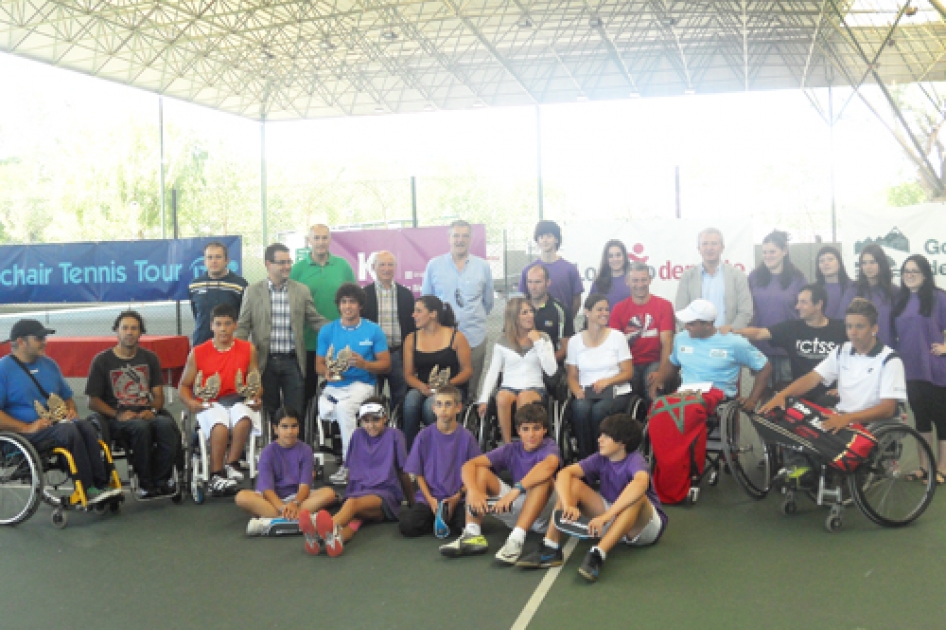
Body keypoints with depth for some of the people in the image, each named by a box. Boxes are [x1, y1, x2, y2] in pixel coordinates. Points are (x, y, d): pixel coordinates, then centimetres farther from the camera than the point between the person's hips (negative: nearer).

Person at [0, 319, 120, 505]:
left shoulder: (48, 364, 19)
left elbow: (67, 396, 28)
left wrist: (71, 411, 5)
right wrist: (26, 428, -19)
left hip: (56, 423, 6)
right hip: (22, 436, -6)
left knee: (86, 426, -25)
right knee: (69, 431, -32)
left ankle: (100, 484, -31)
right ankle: (86, 490, -30)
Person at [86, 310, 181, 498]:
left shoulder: (149, 358, 18)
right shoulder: (102, 360, 8)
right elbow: (93, 401, 4)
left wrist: (152, 410, -8)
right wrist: (117, 414, -12)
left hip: (147, 413, 3)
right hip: (117, 418, -3)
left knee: (167, 425, -33)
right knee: (141, 427, -37)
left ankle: (160, 479, -20)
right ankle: (145, 483, -23)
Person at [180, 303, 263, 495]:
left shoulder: (248, 349, 10)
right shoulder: (198, 353, 7)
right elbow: (184, 385, 12)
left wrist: (255, 397, -9)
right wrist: (190, 402, -9)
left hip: (239, 402, 1)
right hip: (210, 405, -1)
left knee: (244, 419, -36)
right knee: (220, 425, -36)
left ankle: (231, 464, -19)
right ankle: (216, 476, -23)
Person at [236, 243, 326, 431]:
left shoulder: (302, 291, 5)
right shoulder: (253, 291, 3)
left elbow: (315, 320, 8)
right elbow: (243, 326, 4)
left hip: (292, 361, 0)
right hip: (265, 361, 0)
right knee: (270, 412, 9)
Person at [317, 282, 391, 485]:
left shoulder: (374, 330, 5)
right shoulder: (327, 330, 12)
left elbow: (385, 364, 2)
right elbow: (319, 364, 12)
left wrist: (364, 364, -17)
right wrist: (327, 372, -11)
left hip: (362, 384, -3)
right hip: (334, 386, 3)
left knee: (344, 407, -35)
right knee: (324, 410, -30)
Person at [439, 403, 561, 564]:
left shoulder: (549, 446, -10)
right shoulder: (511, 449, 1)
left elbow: (549, 465, -37)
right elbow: (469, 465, -9)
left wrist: (515, 491, -47)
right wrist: (473, 491, -31)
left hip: (541, 514, -4)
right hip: (515, 509, 4)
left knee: (544, 479, -33)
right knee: (479, 471, -8)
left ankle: (517, 539, -42)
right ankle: (472, 535, -23)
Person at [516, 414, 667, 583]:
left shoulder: (635, 460, -21)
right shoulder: (600, 459, -5)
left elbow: (640, 483, -45)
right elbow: (565, 473, -17)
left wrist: (606, 515, -52)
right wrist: (568, 506, -36)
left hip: (644, 527, -5)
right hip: (610, 524, 5)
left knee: (636, 497, -38)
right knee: (573, 485, -11)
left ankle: (598, 555, -47)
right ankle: (550, 548, -24)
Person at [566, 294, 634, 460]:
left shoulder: (617, 337, 5)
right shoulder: (575, 341, 10)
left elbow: (628, 373, 3)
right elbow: (572, 376, 11)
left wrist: (607, 381, -15)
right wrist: (578, 391, -12)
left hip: (616, 393, -1)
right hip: (586, 394, 1)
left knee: (599, 410, -35)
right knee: (581, 408, -34)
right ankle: (584, 458, -23)